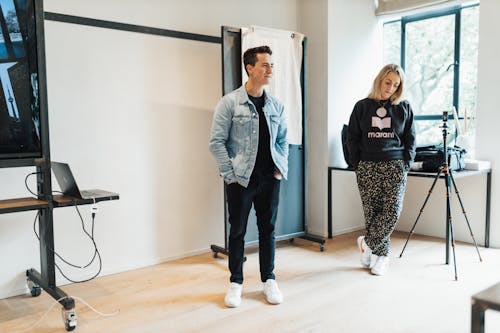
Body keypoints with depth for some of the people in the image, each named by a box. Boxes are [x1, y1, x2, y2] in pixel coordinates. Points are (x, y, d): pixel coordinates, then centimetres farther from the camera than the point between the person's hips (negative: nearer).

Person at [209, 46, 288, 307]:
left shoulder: (276, 105, 7)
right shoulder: (230, 102, -6)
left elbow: (282, 140, 15)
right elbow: (216, 142, -7)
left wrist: (282, 168, 3)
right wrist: (230, 175, -11)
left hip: (270, 179, 4)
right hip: (240, 180, -4)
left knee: (268, 229, 12)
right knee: (237, 231, 7)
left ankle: (269, 280, 26)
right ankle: (236, 283, 22)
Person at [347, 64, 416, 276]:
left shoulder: (404, 108, 10)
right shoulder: (362, 107, 8)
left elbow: (410, 140, 11)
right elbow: (352, 138, 8)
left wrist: (406, 165, 0)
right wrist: (357, 164, -1)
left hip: (395, 165, 0)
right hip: (368, 167, 0)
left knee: (392, 211, -11)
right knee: (372, 211, 1)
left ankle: (367, 243, 9)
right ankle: (381, 254, 16)